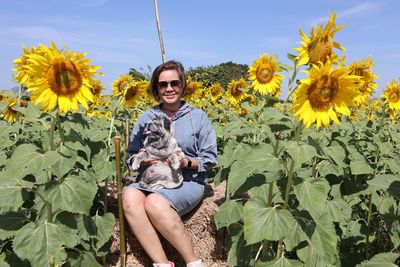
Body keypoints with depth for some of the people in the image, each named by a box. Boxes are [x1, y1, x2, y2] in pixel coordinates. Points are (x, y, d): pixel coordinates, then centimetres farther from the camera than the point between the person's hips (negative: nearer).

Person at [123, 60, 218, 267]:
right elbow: (131, 157, 14)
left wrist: (187, 162, -15)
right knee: (130, 196, -30)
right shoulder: (146, 118, 10)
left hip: (188, 181, -3)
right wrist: (142, 160, -10)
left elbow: (210, 159, 3)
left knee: (155, 202, -33)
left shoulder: (198, 116, 4)